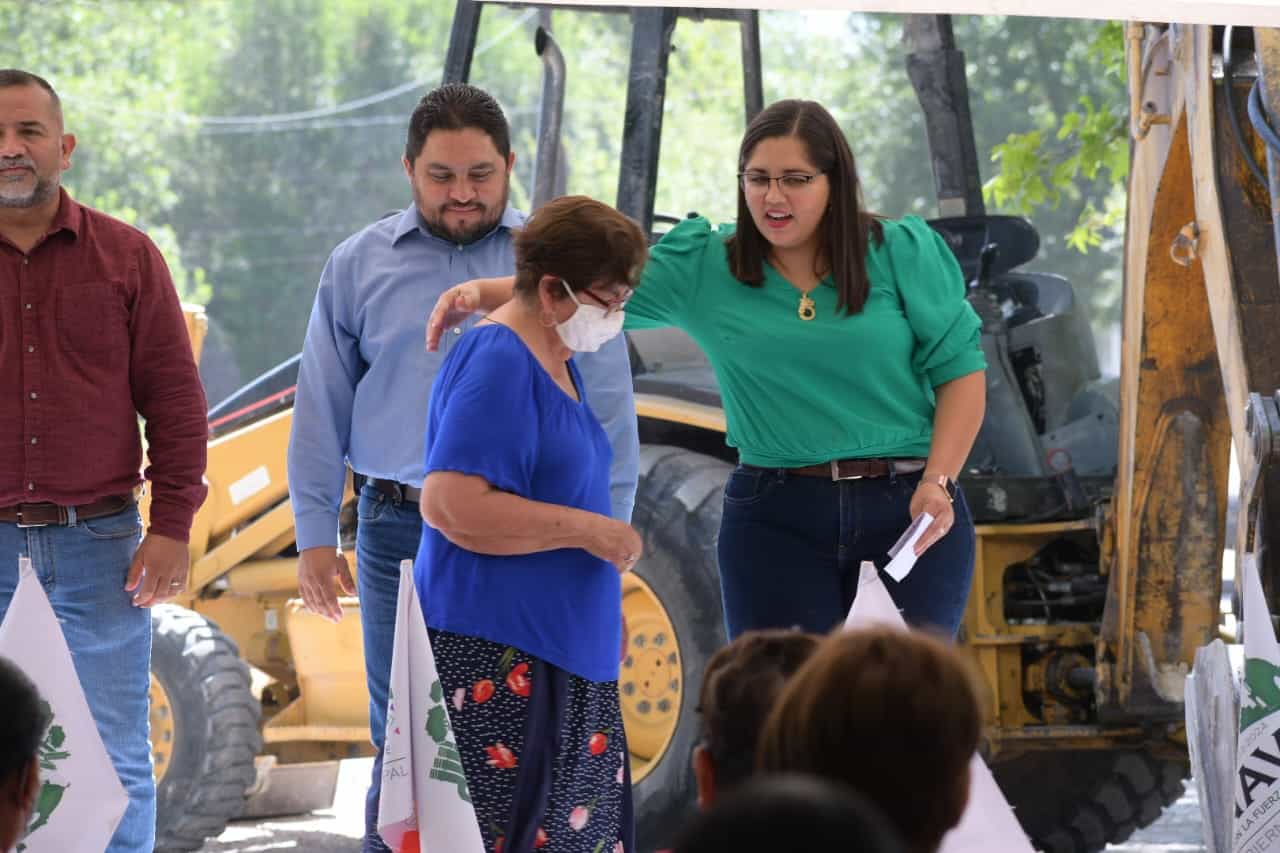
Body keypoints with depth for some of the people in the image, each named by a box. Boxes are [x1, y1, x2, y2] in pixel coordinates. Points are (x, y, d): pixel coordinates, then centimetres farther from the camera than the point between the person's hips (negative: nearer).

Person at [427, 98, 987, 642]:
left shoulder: (903, 253, 1)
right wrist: (482, 293, -14)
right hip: (775, 517, 1)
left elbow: (960, 371, 2)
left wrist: (937, 482, -10)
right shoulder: (704, 268, 6)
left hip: (908, 510, -1)